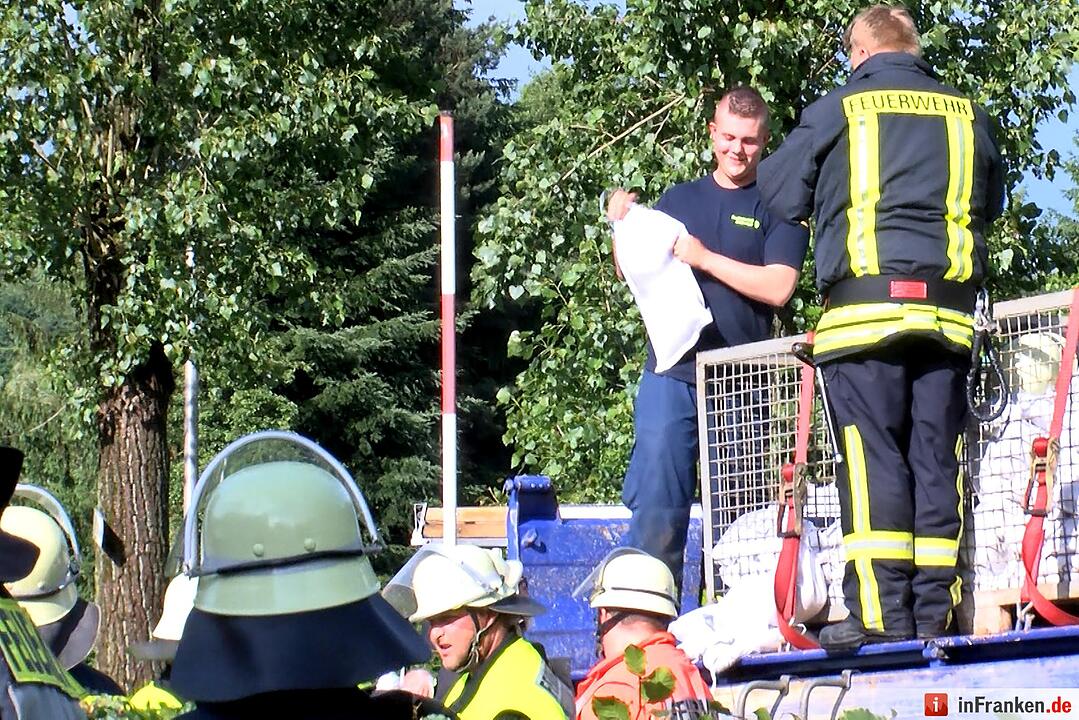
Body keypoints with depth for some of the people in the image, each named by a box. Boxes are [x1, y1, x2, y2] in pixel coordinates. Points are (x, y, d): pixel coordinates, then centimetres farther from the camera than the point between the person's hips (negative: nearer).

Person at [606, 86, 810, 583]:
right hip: (671, 374, 2)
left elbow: (778, 287, -7)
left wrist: (704, 258, -10)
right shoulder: (679, 200, 17)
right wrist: (623, 227, 0)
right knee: (657, 506, -5)